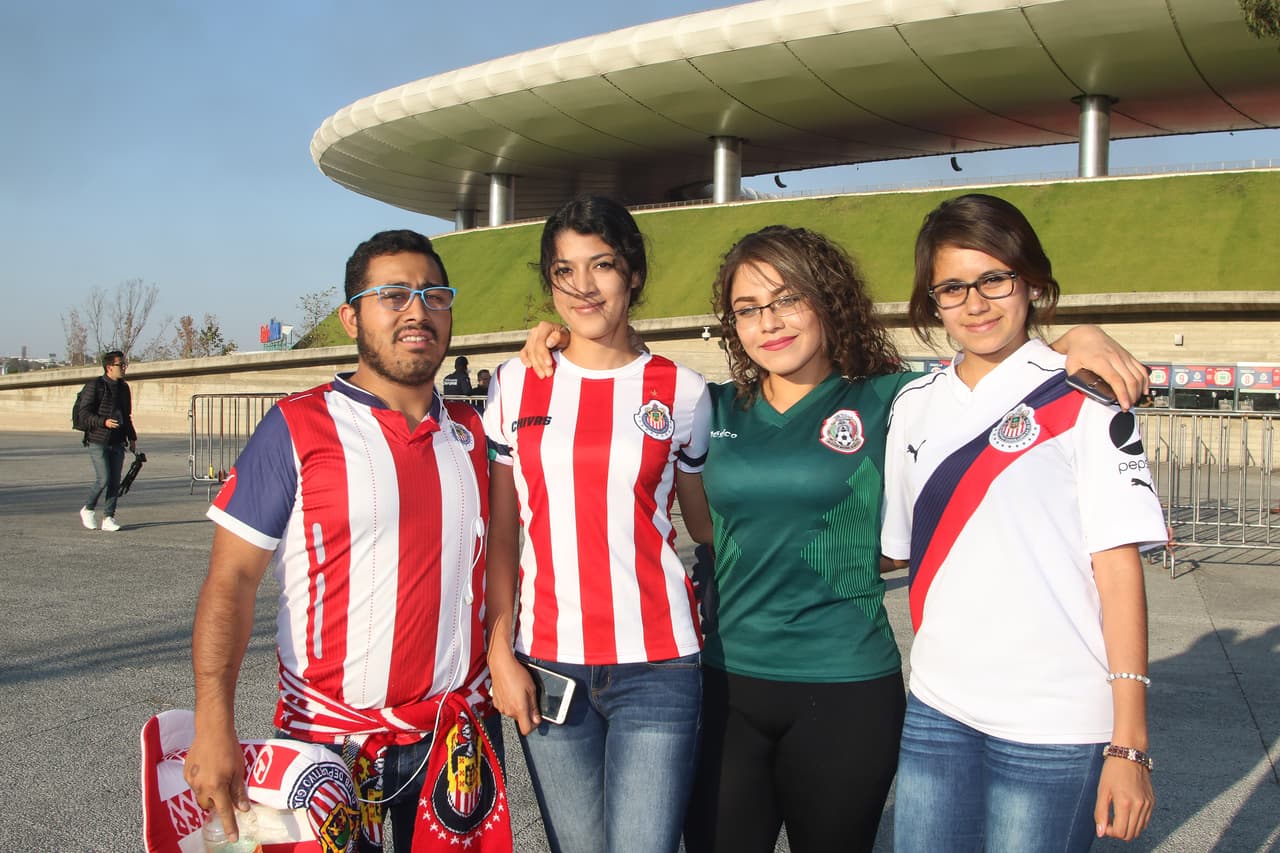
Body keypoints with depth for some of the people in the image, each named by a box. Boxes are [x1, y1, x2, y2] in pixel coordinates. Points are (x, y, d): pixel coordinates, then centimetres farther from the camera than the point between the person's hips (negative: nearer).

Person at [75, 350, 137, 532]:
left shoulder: (123, 388, 15)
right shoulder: (95, 385, -6)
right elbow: (83, 414, -11)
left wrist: (132, 438, 17)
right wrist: (104, 422, -24)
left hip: (117, 442, 6)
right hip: (97, 441, -6)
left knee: (115, 482, 1)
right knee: (103, 479, -12)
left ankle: (108, 517, 8)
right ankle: (88, 510, 11)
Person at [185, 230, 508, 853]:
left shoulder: (470, 431, 6)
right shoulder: (297, 428, -7)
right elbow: (231, 578, -10)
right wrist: (213, 724, -18)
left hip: (460, 728, 4)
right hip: (328, 732, -3)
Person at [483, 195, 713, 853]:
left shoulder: (681, 392, 2)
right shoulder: (515, 386, 6)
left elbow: (712, 528, 9)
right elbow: (500, 536, 6)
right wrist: (501, 653, 0)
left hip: (654, 668, -1)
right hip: (546, 665, 2)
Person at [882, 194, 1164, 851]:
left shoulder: (1083, 401, -5)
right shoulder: (913, 406, 8)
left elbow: (1119, 569, -9)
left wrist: (1129, 745, -11)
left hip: (1053, 723, -4)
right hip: (936, 710, 4)